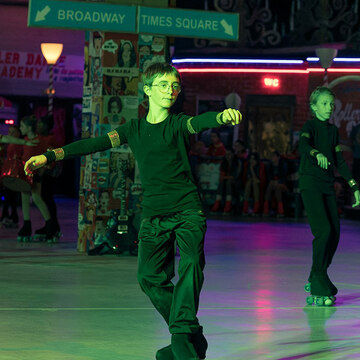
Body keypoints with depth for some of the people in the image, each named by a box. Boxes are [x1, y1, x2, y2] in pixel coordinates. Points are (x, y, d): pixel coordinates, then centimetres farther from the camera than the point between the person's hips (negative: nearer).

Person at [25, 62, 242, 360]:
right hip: (154, 215, 5)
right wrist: (49, 156, 4)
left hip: (187, 210, -4)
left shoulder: (178, 124, -1)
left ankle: (182, 336, -27)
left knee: (191, 264, -25)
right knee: (150, 277, 1)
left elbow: (200, 123, -22)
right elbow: (95, 144, 9)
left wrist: (224, 116, -46)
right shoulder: (134, 129, 11)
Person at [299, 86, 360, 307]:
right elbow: (303, 145, -27)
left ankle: (316, 281, 15)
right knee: (324, 231, -17)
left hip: (328, 185, 7)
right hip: (310, 183, -7)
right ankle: (320, 288, -11)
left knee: (334, 234, 1)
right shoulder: (310, 126, -5)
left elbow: (339, 161, 18)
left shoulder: (333, 130, 15)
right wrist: (317, 154, -48)